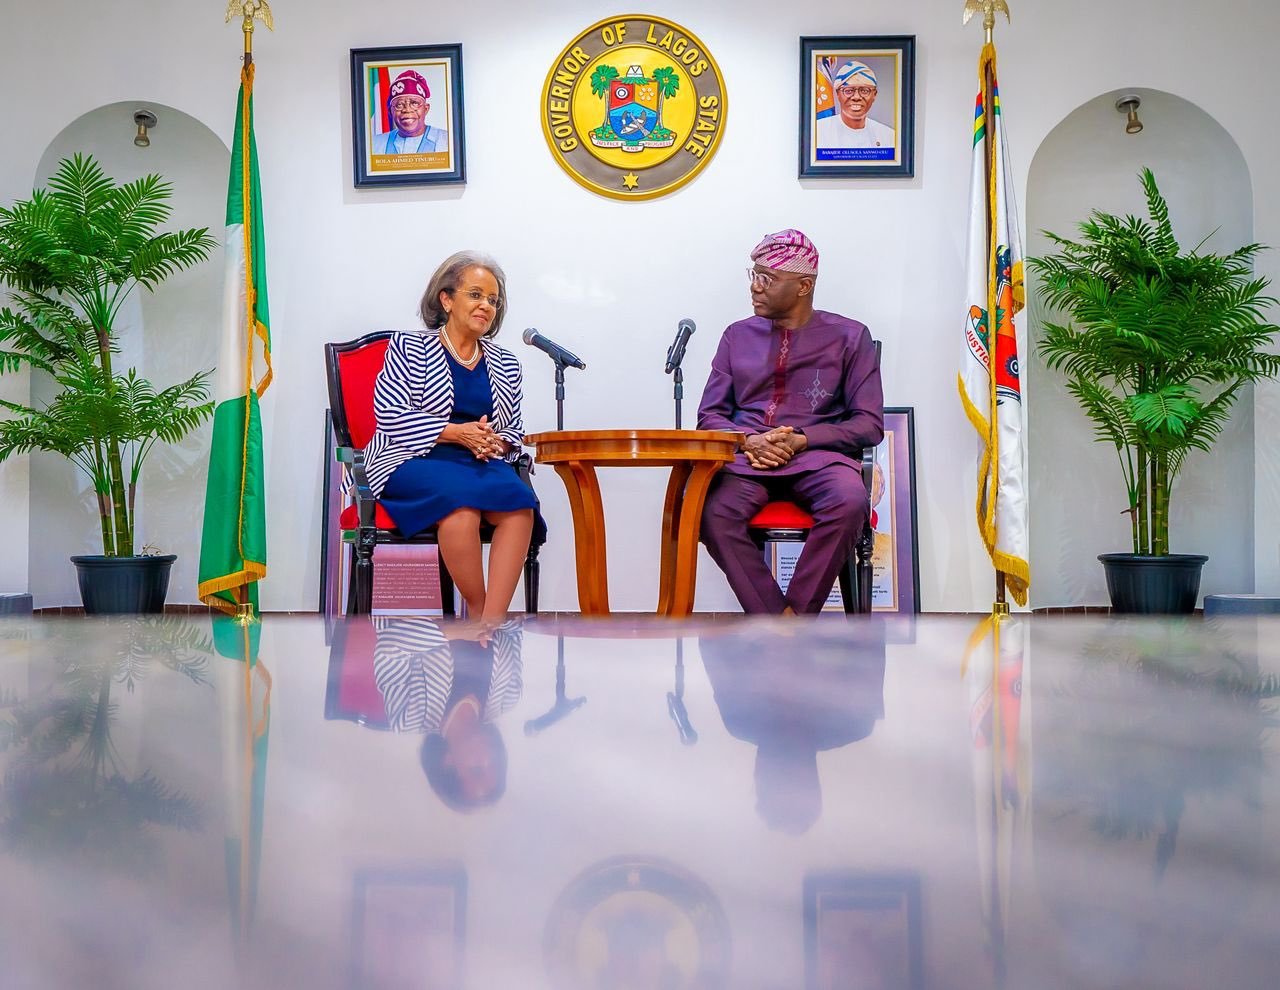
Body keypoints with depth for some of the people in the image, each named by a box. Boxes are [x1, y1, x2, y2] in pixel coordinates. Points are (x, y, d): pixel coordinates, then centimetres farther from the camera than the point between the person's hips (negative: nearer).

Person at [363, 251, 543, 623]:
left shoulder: (504, 363, 20)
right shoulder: (409, 348, 8)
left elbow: (515, 429, 22)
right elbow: (389, 413, -4)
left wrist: (496, 443, -4)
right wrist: (456, 433, -14)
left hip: (483, 464, 4)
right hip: (414, 461, -4)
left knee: (520, 503, -31)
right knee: (461, 501, -38)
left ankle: (490, 624, -38)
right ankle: (480, 616, -23)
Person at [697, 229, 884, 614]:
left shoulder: (848, 337, 9)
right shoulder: (738, 336, 16)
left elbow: (869, 423, 3)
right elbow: (710, 416, 14)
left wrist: (802, 439, -11)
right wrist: (748, 440, -8)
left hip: (817, 455, -1)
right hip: (746, 459, 2)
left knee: (849, 501, -36)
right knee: (711, 511, -32)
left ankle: (796, 611, -23)